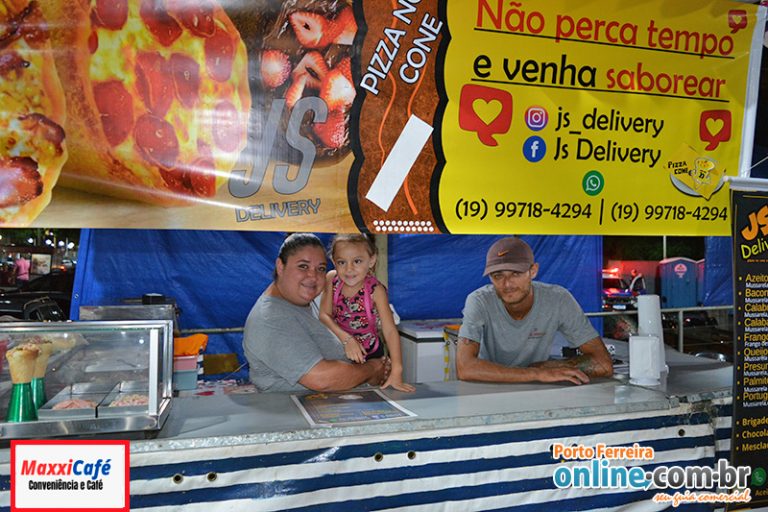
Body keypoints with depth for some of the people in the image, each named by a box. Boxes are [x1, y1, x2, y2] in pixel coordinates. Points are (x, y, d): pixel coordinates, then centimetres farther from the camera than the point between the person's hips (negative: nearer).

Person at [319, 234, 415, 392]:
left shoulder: (375, 290, -24)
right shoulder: (332, 279, -15)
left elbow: (390, 330, -26)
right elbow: (324, 315, -13)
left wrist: (396, 372, -34)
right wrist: (346, 338, -30)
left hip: (369, 352, -2)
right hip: (338, 350, 2)